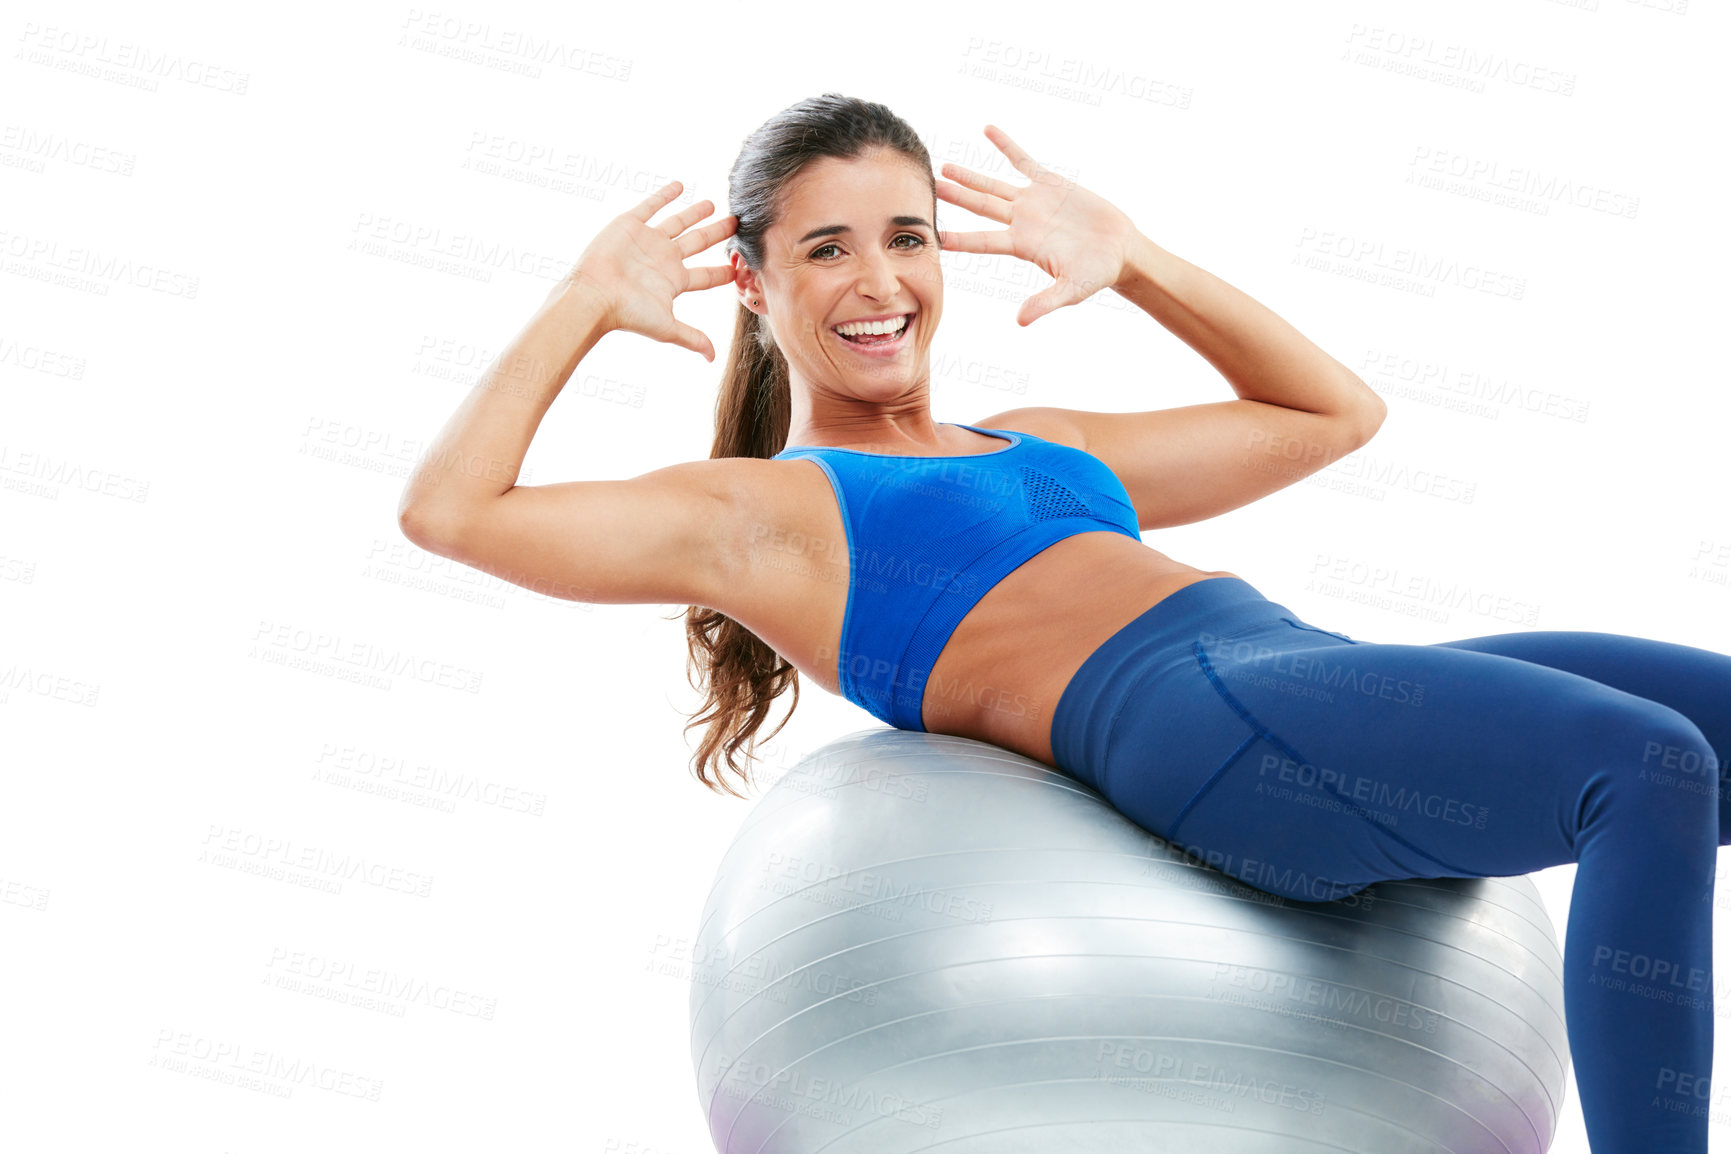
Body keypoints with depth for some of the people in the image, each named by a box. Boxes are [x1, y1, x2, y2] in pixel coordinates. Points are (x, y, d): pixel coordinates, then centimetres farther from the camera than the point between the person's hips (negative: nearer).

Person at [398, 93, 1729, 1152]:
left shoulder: (1045, 444, 30)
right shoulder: (755, 511, 13)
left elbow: (1334, 412, 37)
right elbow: (447, 509, 3)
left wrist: (1134, 262, 33)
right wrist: (586, 304, 14)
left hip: (1348, 678, 8)